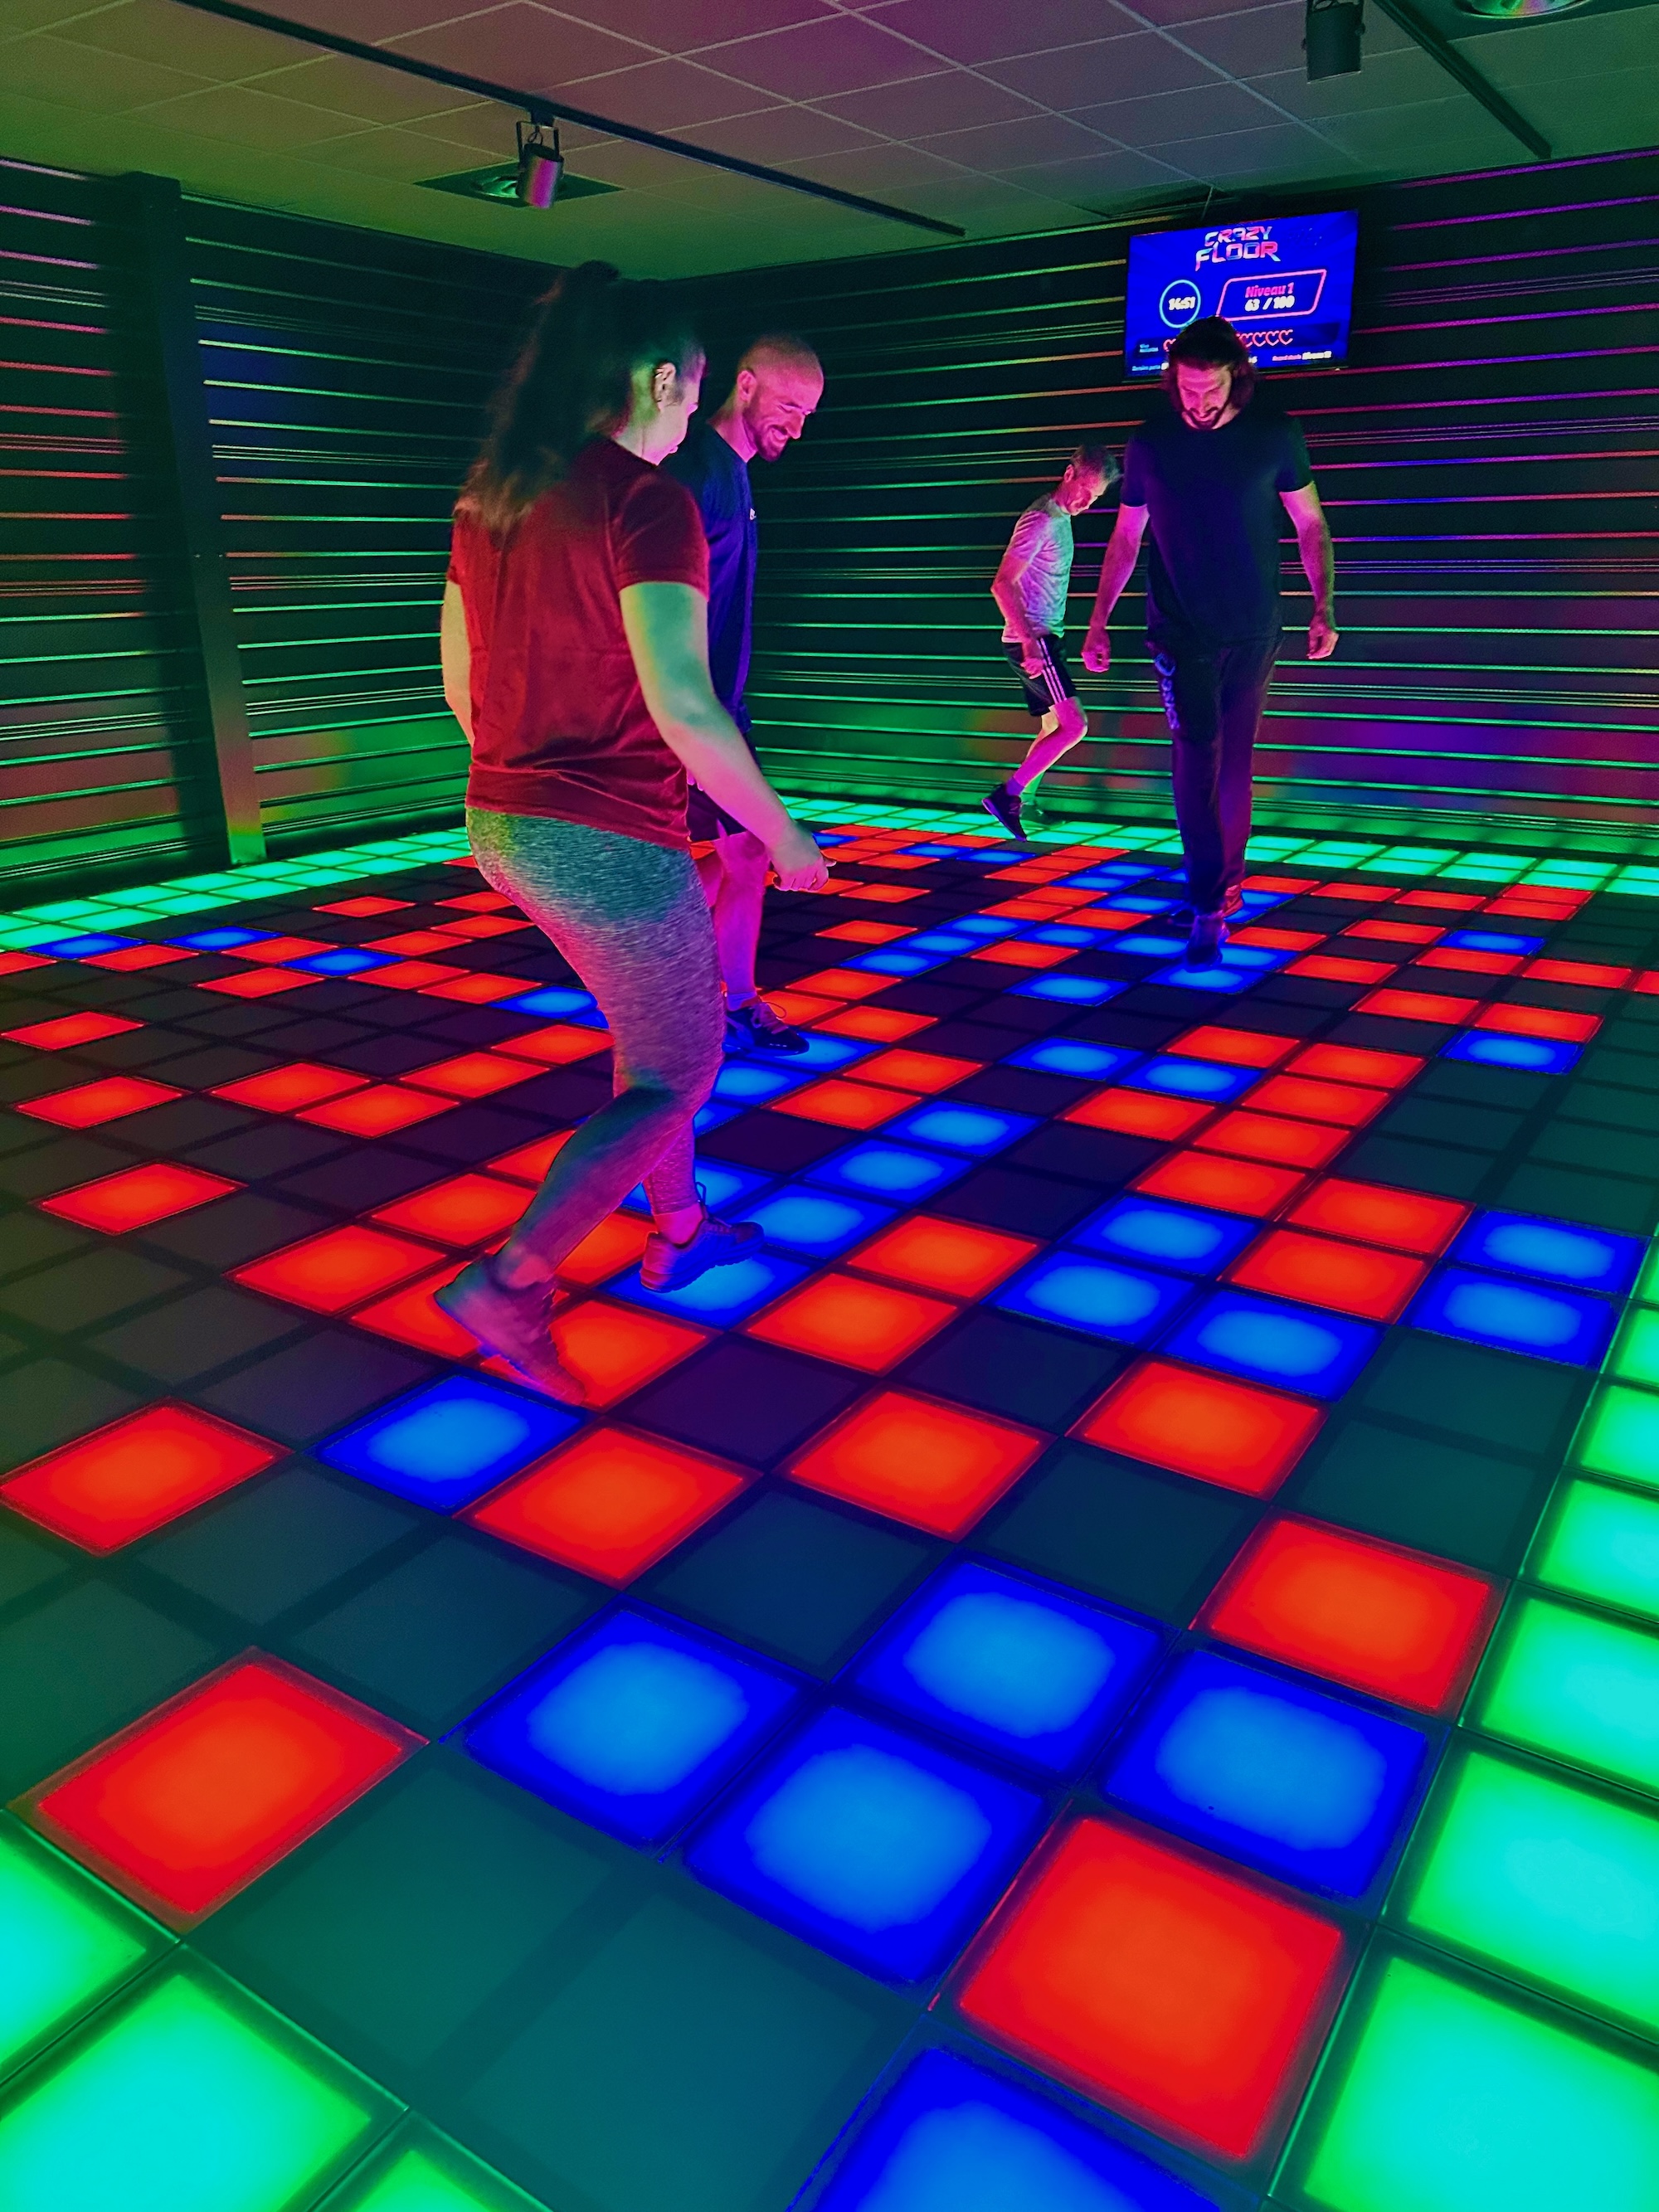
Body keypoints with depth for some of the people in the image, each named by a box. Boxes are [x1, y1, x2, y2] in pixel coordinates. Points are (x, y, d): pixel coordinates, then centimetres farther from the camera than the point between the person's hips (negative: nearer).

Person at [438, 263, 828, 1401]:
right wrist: (783, 835, -12)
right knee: (678, 1072, 7)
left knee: (650, 1033, 25)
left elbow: (462, 684, 15)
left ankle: (680, 1230, 39)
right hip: (613, 840, -8)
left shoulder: (490, 498, 9)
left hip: (503, 825, 9)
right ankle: (509, 1282, 0)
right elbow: (683, 708, -24)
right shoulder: (648, 502, -15)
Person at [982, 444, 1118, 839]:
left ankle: (1022, 805, 17)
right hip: (1032, 641, -10)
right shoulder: (1041, 520, -15)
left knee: (1053, 728, 12)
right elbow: (1002, 584, -22)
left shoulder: (1060, 518, 16)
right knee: (1075, 726, -14)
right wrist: (1028, 640, -30)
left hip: (1042, 639, 10)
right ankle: (1007, 795, -11)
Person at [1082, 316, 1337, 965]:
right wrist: (1099, 619, 5)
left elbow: (1310, 525, 4)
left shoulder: (1273, 434, -2)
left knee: (1235, 764, 7)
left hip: (1251, 632, 1)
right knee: (1198, 758, -11)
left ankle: (1227, 885, 23)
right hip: (1180, 631, 0)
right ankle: (1208, 908, -11)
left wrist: (1323, 607, -7)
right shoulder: (1150, 442, 0)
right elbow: (1125, 537, 10)